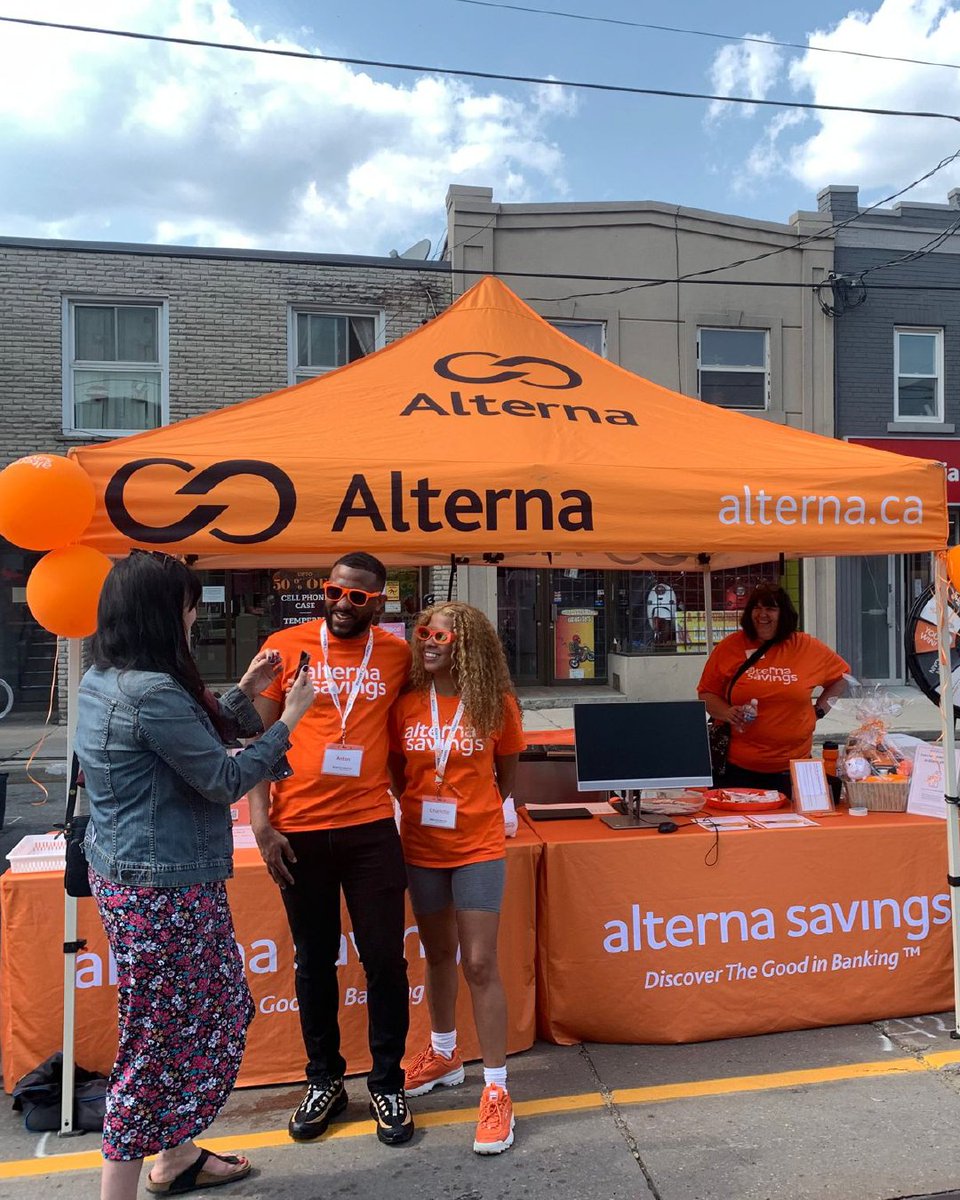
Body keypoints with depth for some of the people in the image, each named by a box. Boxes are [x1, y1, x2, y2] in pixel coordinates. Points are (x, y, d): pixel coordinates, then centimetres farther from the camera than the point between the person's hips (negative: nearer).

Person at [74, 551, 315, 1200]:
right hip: (165, 887, -10)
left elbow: (195, 740, 17)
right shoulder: (154, 693, -23)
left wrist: (244, 693, 15)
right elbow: (224, 781, -17)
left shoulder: (101, 681, 7)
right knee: (160, 1034, 6)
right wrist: (288, 720, -8)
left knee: (221, 1010, 21)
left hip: (126, 873, 10)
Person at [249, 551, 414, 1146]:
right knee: (315, 960, 14)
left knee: (385, 958, 7)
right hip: (298, 830, 0)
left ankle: (388, 1084, 27)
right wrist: (262, 823, -6)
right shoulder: (285, 646, -2)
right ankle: (324, 1080, 33)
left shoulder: (397, 655, 1)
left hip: (372, 828, 1)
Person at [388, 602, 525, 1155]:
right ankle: (444, 1054, 42)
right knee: (439, 954, 20)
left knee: (480, 964, -3)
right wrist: (418, 806, -1)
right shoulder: (407, 703, -5)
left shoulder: (497, 704, -9)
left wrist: (484, 812, 5)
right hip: (422, 846, 3)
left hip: (478, 846, -3)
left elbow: (507, 772, 6)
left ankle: (497, 1090, 12)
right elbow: (397, 769, 8)